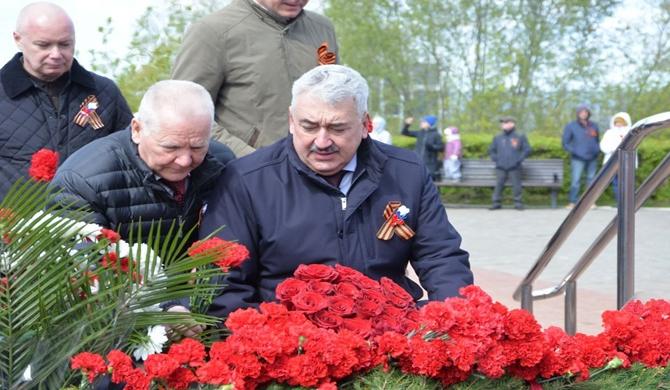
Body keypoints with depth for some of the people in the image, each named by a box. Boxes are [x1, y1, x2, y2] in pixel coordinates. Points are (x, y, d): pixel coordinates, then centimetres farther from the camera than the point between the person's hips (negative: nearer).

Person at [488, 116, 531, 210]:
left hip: (514, 167, -2)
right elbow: (491, 150, 22)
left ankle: (518, 203, 5)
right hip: (500, 168, 2)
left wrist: (519, 159, -3)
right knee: (498, 185, -3)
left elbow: (527, 150, 7)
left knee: (516, 185, -3)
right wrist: (496, 159, 6)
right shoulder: (497, 138, 13)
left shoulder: (520, 137, 6)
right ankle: (497, 202, 3)